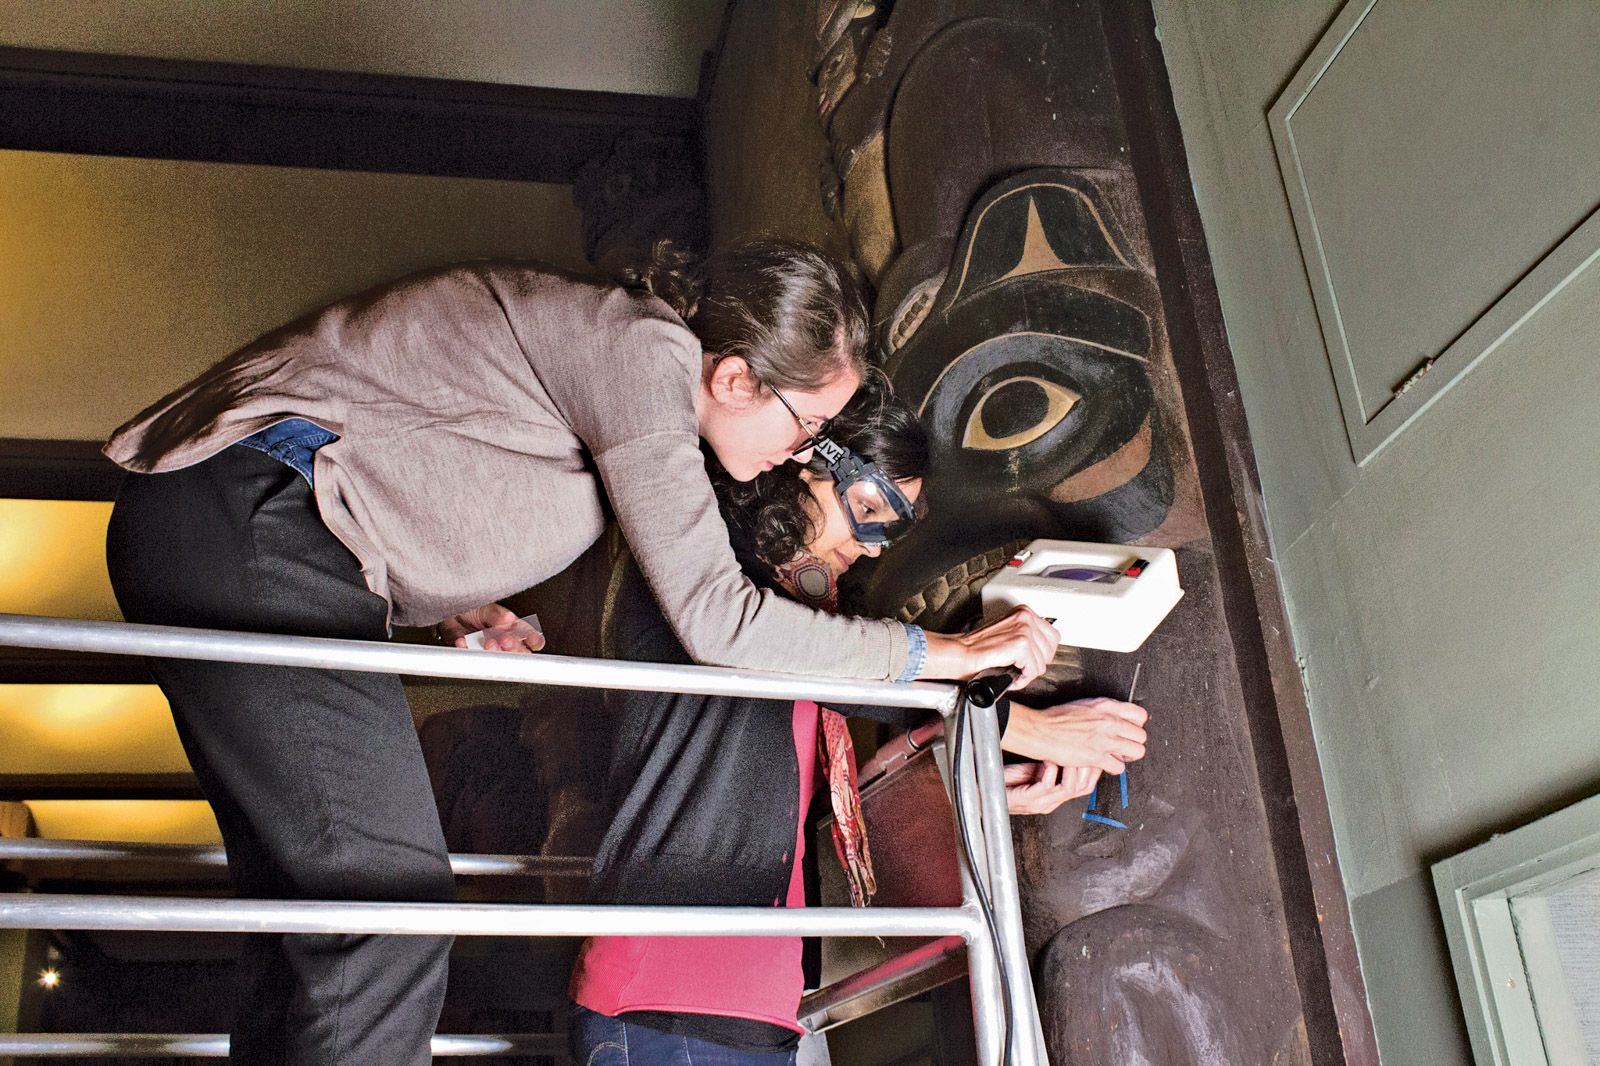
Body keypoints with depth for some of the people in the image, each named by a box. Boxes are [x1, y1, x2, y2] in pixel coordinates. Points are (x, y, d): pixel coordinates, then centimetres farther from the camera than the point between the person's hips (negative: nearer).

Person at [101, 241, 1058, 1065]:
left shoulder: (618, 350, 17)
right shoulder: (644, 348, -12)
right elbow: (714, 618, -17)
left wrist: (459, 605, 7)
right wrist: (944, 653, -9)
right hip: (253, 521, -10)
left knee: (314, 918, 11)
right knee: (391, 912, -13)